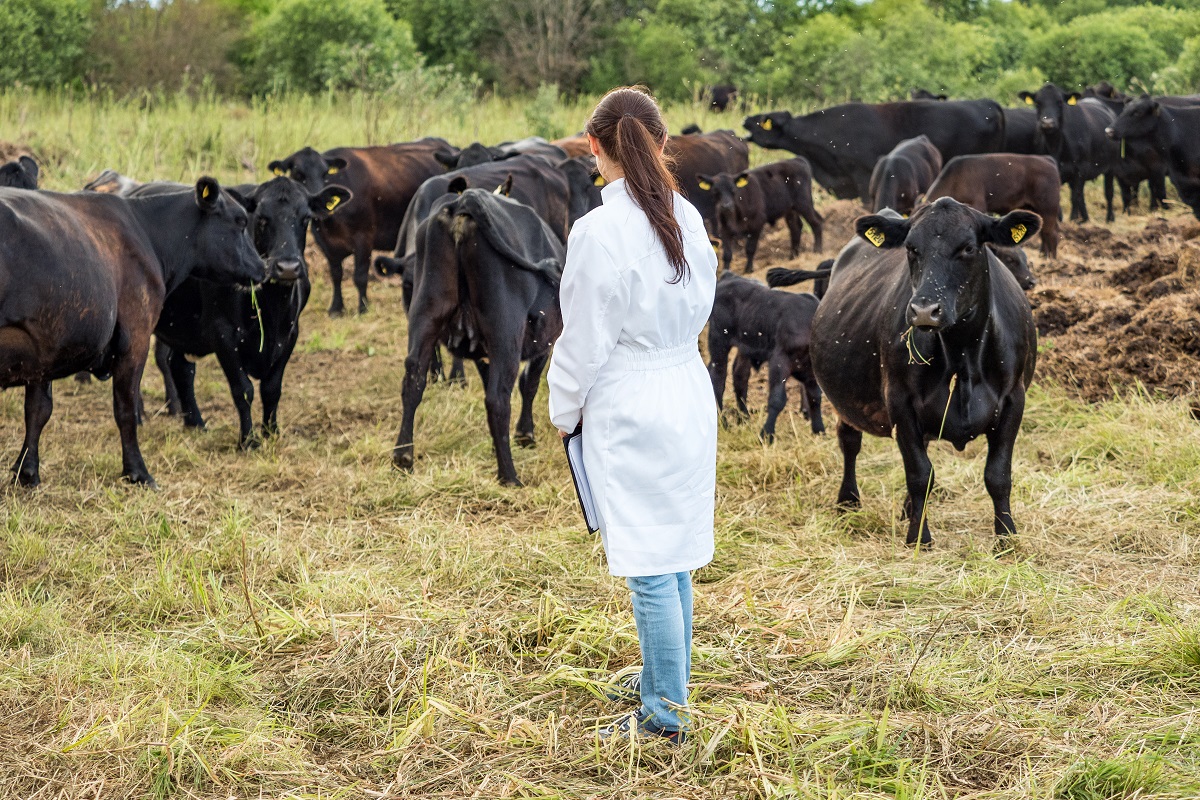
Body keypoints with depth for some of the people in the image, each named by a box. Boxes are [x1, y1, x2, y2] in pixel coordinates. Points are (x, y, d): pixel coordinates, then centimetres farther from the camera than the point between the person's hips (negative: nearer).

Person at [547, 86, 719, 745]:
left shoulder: (600, 231, -20)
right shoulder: (686, 215, 0)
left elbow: (586, 339, -13)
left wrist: (563, 410, 1)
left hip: (628, 412, -7)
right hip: (689, 396, 7)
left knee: (651, 566, 0)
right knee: (673, 557, 19)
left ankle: (664, 715, 9)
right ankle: (663, 677, 35)